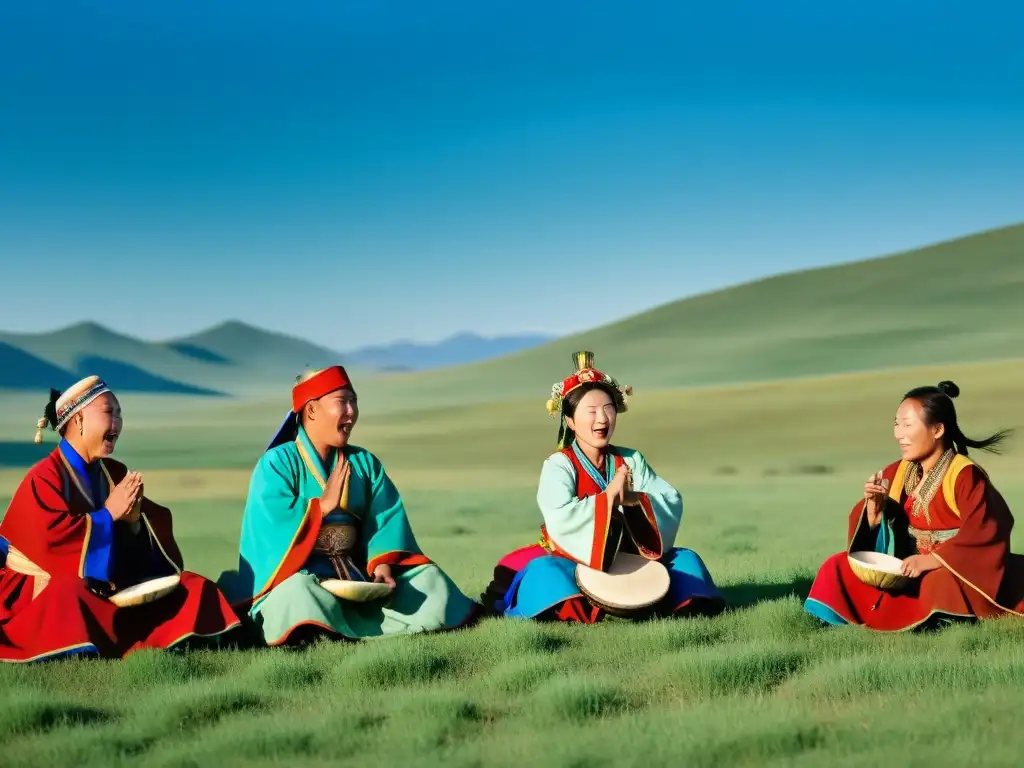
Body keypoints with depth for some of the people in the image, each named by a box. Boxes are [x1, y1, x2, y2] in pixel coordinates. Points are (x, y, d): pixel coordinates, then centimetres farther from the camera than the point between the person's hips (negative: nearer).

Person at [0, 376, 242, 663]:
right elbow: (52, 537, -24)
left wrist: (133, 519, -11)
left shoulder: (115, 473, 12)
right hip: (45, 586, -7)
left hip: (106, 583, 7)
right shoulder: (44, 477, -9)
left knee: (193, 588, -5)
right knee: (66, 594, -43)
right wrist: (108, 514, -15)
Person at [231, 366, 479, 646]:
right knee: (298, 593, -41)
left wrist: (382, 564, -15)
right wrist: (324, 504, -10)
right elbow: (272, 528, -17)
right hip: (297, 574, -6)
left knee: (430, 580, -13)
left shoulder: (365, 463, 13)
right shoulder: (277, 463, -4)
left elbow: (386, 520, 3)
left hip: (357, 574, 6)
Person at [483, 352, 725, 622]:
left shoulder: (630, 460, 5)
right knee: (544, 570, -36)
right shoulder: (558, 465, -10)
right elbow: (560, 519, -27)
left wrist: (634, 499, -22)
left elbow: (673, 502, -5)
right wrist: (608, 497, -22)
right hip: (575, 564, -5)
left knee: (685, 558, -10)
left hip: (628, 560, 5)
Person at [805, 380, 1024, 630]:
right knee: (838, 567, -1)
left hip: (955, 571, -7)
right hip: (912, 568, 7)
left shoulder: (965, 476, -16)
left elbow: (982, 536, -25)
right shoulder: (896, 473, 5)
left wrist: (931, 561, -30)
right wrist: (874, 504, -13)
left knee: (937, 585, -42)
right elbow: (872, 532, 9)